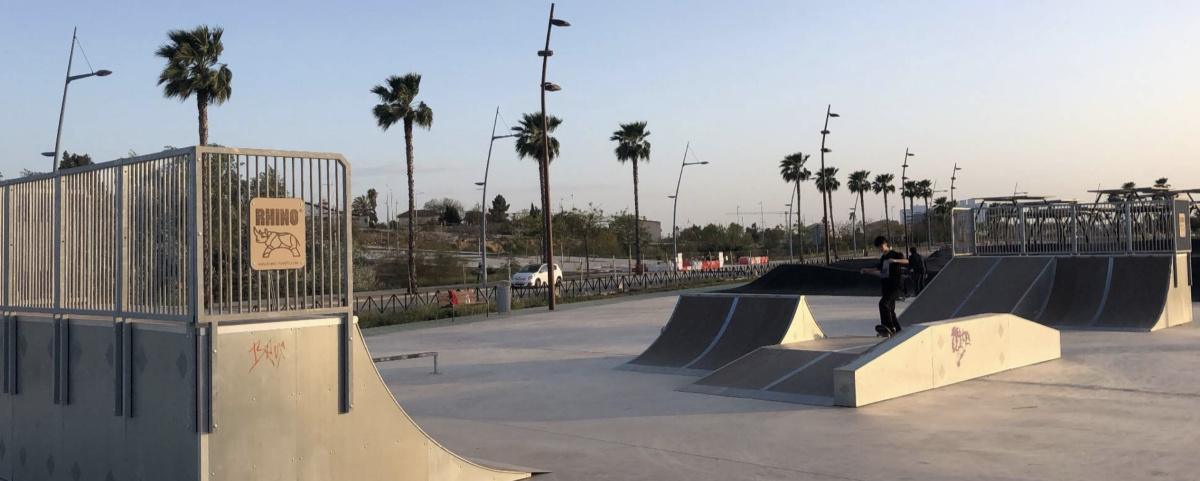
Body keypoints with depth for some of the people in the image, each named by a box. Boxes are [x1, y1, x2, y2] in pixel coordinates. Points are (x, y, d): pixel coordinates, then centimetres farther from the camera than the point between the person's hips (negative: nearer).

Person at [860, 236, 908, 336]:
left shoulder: (895, 254, -4)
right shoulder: (882, 258, 17)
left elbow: (906, 261, -22)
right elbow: (880, 272, 27)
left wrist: (895, 260, -39)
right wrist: (867, 271, 15)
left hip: (895, 286, -8)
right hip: (885, 287, 8)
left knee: (883, 303, -28)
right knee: (890, 310, 11)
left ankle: (888, 326, -37)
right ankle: (898, 331, 22)